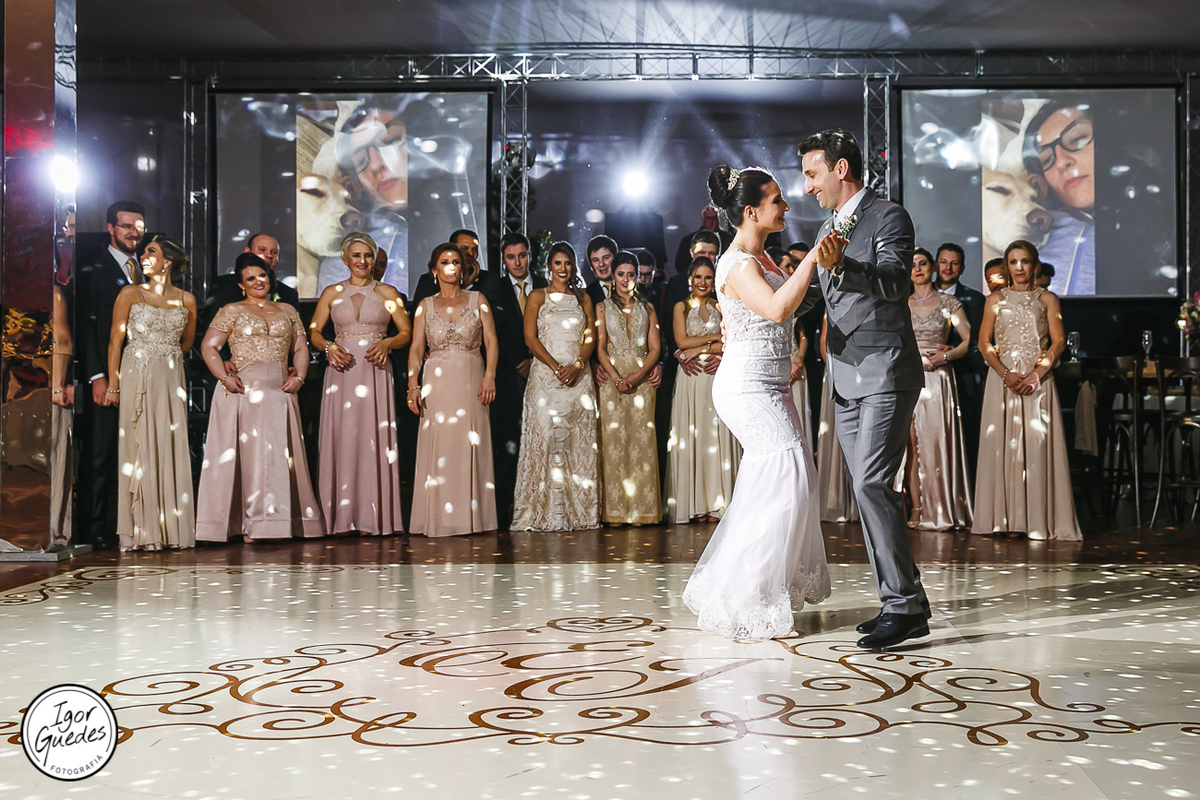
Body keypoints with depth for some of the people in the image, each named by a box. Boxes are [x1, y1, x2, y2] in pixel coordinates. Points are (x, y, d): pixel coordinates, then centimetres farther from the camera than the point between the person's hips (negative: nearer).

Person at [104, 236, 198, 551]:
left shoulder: (186, 300, 7)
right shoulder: (130, 294, 1)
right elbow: (115, 341, -2)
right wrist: (113, 385, -7)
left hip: (171, 380, 2)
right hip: (137, 379, -2)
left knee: (172, 448, 1)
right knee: (139, 447, -3)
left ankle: (172, 526, 7)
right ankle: (139, 529, 1)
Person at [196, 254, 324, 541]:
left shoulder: (287, 311, 18)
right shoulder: (232, 311, 8)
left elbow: (301, 348, 17)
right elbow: (208, 347, 1)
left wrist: (299, 377, 0)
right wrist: (224, 378, -12)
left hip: (280, 392, 3)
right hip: (243, 390, -3)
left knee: (280, 455, 2)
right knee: (249, 453, -5)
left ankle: (281, 521, 7)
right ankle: (250, 525, -3)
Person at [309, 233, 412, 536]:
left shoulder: (387, 292, 8)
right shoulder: (332, 292, 10)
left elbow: (406, 332, 7)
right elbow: (314, 331, 9)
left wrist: (386, 343, -12)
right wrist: (329, 347, -10)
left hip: (375, 372, -1)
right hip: (342, 371, 1)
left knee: (374, 438, -4)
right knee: (341, 438, -1)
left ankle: (374, 515, 2)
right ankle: (342, 513, 4)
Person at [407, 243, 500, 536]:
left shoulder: (477, 300, 8)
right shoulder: (425, 306, 10)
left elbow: (491, 340, 1)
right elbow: (416, 348, 3)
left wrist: (490, 377, -14)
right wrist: (413, 386, -10)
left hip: (471, 379, 0)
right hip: (437, 382, 0)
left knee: (470, 445, -1)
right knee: (439, 446, -2)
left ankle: (470, 515, 5)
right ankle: (440, 517, 2)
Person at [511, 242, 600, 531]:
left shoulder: (583, 298, 16)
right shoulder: (538, 297, 7)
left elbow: (590, 336, 8)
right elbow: (530, 338, -2)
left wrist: (577, 366, -10)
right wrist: (556, 367, -14)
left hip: (579, 376, 3)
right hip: (546, 375, -3)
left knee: (579, 441, 0)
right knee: (545, 437, -8)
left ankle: (579, 510, 4)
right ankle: (545, 511, -6)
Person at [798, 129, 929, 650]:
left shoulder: (888, 216, -5)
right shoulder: (829, 227, 20)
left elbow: (894, 283, -21)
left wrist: (839, 265, -33)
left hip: (886, 372, -9)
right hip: (845, 378, 9)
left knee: (872, 483, -18)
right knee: (867, 490, 6)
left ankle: (905, 604, -13)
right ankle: (897, 603, 12)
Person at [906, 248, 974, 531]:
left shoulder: (949, 303, 7)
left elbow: (969, 340, 3)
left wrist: (944, 356, -12)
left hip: (938, 378, -2)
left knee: (936, 441, -6)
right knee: (911, 443, -4)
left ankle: (939, 510, 0)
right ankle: (917, 508, -1)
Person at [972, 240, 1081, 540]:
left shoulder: (1047, 299, 9)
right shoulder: (996, 299, 11)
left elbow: (1058, 341, 2)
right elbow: (984, 342, 5)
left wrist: (1036, 374, -13)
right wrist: (1005, 374, -10)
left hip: (1038, 378, -1)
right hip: (1002, 377, 1)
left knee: (1037, 444, -7)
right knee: (1001, 443, -3)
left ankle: (1039, 519, -4)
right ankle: (1003, 516, 1)